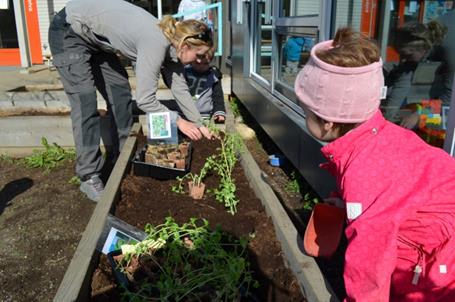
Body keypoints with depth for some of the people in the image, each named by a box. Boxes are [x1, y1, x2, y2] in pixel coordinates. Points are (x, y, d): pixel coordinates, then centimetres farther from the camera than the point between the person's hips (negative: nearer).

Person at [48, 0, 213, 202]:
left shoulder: (171, 42, -6)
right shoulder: (156, 44, -32)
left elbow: (181, 90, 1)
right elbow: (145, 100, -30)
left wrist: (199, 125, 3)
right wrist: (178, 122, -19)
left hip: (94, 38, 9)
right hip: (69, 31, -9)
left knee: (120, 93, 6)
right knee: (85, 103, -15)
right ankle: (89, 177, -8)